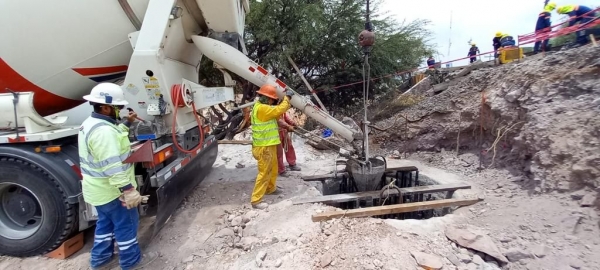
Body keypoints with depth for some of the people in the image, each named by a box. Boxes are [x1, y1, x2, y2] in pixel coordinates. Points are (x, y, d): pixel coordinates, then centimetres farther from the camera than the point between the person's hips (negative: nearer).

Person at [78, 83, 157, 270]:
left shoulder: (91, 123, 7)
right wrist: (129, 191, -30)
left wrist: (127, 123, 18)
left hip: (99, 189, 10)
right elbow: (113, 166, -32)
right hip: (111, 190, -10)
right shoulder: (103, 131, -28)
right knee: (126, 223, 5)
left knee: (106, 222, 23)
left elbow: (114, 137, 26)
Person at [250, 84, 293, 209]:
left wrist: (287, 100, 8)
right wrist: (287, 97, -6)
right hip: (264, 147, -11)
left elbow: (278, 111, 16)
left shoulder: (263, 107, 12)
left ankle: (270, 188, 45)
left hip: (269, 145, 11)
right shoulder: (261, 108, -22)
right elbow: (279, 110, -21)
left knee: (273, 169, 25)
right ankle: (256, 200, 1)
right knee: (264, 173, -6)